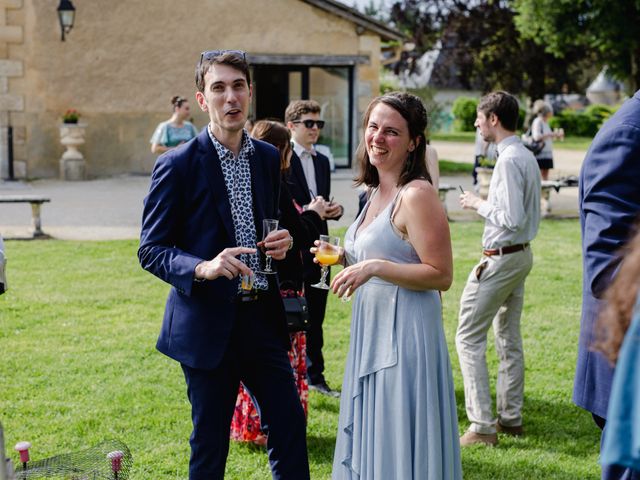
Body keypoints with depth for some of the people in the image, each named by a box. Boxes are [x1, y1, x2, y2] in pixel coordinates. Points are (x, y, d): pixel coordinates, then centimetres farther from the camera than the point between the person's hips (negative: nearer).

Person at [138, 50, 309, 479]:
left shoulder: (268, 158, 8)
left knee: (290, 427, 9)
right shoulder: (178, 165, -9)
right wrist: (202, 268, -27)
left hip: (262, 318, 5)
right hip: (208, 323, -5)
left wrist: (281, 242, -2)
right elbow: (151, 250, -9)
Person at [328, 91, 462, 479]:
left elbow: (441, 275, -18)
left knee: (398, 447, 1)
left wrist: (374, 267, -25)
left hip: (405, 333, -9)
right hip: (373, 330, 9)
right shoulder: (379, 192, 11)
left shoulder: (417, 195, -17)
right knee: (370, 440, 18)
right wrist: (347, 258, 6)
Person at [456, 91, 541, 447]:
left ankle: (483, 427, -4)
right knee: (510, 337, 16)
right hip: (522, 254, 10)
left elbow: (512, 219, -25)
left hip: (501, 259, -10)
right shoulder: (527, 156, 10)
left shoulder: (509, 160, -20)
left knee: (470, 337, -4)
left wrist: (479, 204, -13)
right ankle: (511, 418, 24)